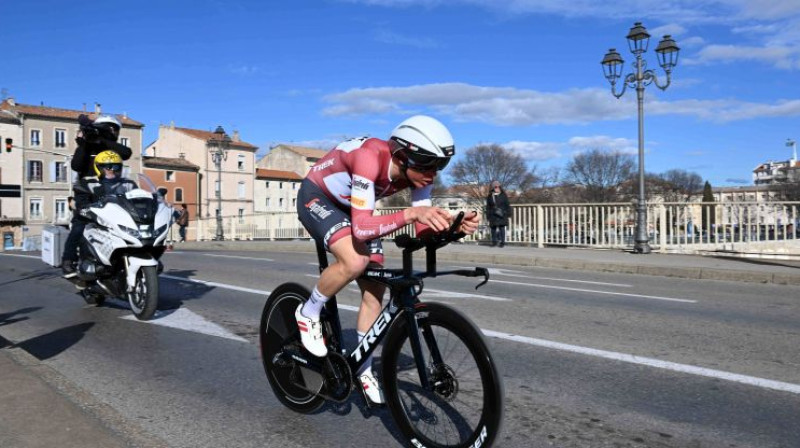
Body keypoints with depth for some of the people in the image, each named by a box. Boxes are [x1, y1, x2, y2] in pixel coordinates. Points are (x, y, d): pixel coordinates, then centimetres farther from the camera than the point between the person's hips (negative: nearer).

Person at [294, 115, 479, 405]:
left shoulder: (417, 172, -18)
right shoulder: (370, 158, -39)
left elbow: (424, 229, -17)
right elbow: (361, 228, -44)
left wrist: (456, 226, -36)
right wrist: (410, 213, -57)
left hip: (350, 207, 7)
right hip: (317, 197, -6)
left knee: (375, 289, 0)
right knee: (355, 262, -34)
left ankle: (363, 369, 17)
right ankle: (308, 313, -6)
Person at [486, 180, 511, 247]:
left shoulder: (503, 195, 5)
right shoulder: (489, 196, 7)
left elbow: (507, 205, 7)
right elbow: (488, 207, 9)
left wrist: (508, 213, 2)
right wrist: (488, 215, 3)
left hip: (502, 215, -1)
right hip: (493, 215, 1)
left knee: (502, 228, -3)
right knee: (493, 228, 2)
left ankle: (502, 242, 1)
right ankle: (494, 241, 12)